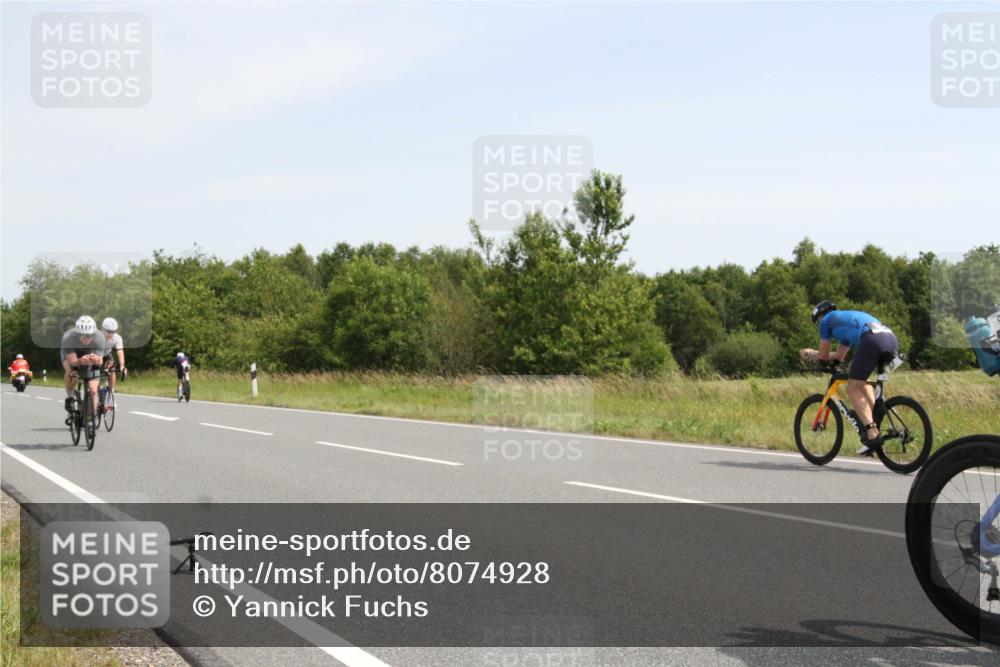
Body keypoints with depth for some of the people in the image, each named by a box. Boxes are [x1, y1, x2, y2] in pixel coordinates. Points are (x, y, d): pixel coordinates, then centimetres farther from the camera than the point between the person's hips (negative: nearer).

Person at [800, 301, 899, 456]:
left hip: (872, 340, -8)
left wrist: (811, 353, 45)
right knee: (863, 382, 29)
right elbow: (839, 356, 48)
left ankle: (872, 434, -12)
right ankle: (873, 420, 16)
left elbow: (824, 356, 24)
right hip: (893, 340, 8)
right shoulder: (848, 318, 42)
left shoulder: (826, 319, 20)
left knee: (853, 389, 1)